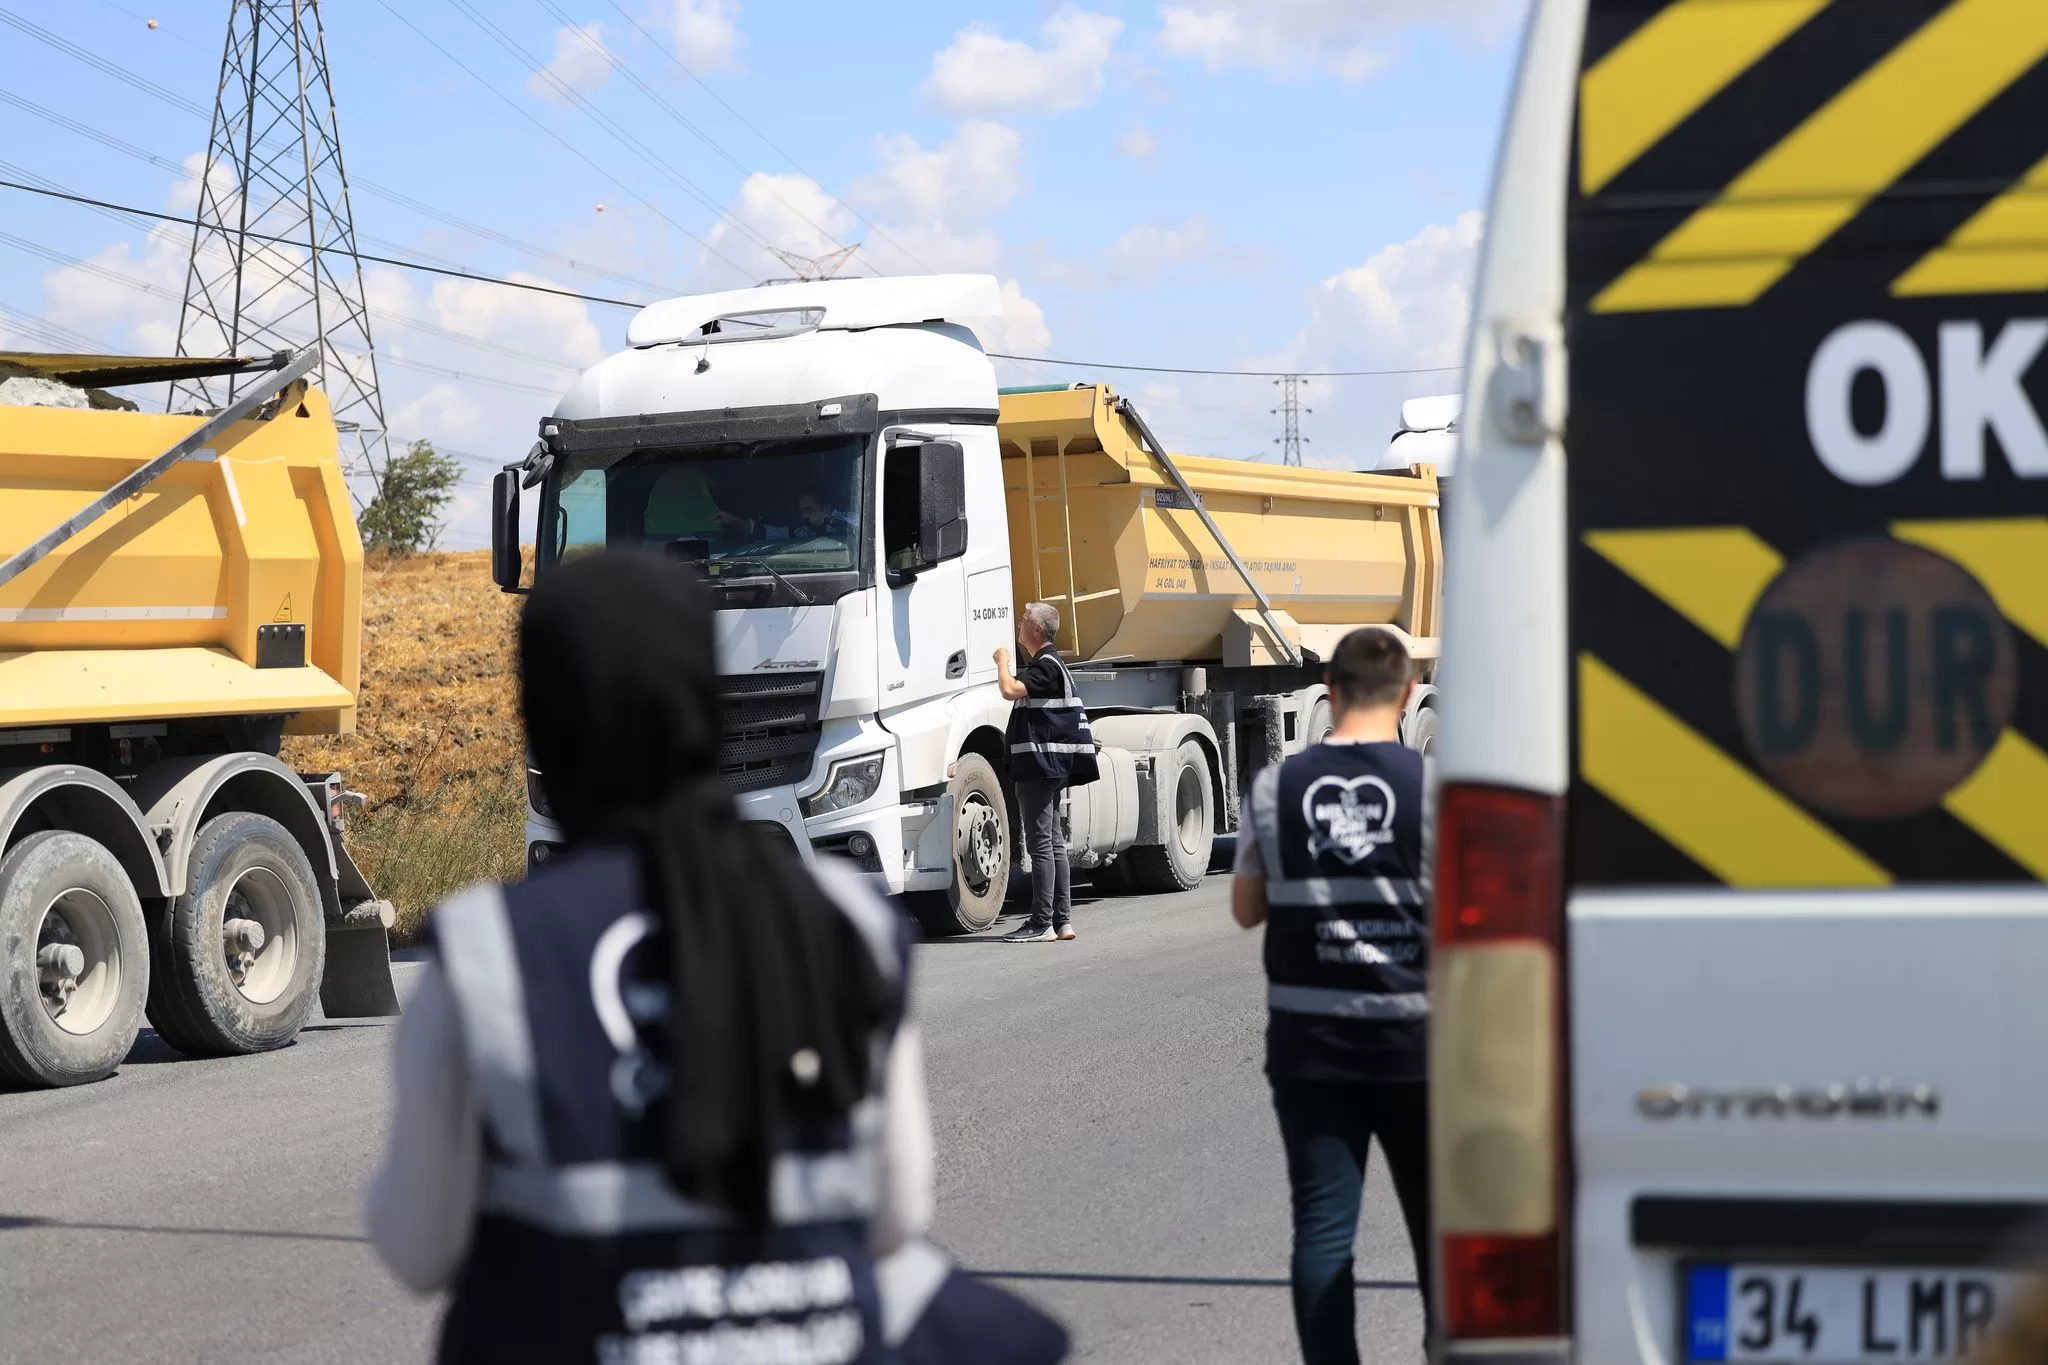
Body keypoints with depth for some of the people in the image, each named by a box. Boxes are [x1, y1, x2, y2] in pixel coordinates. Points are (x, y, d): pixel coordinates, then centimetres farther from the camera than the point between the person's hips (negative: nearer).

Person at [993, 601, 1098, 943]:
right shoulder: (1047, 664, 19)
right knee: (1054, 844, 11)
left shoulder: (1045, 666, -14)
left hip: (1040, 766, -11)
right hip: (1048, 767, 11)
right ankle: (1062, 920, 13)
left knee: (1041, 845, -10)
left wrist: (1002, 660, -12)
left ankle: (1042, 924, -10)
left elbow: (1010, 689, -29)